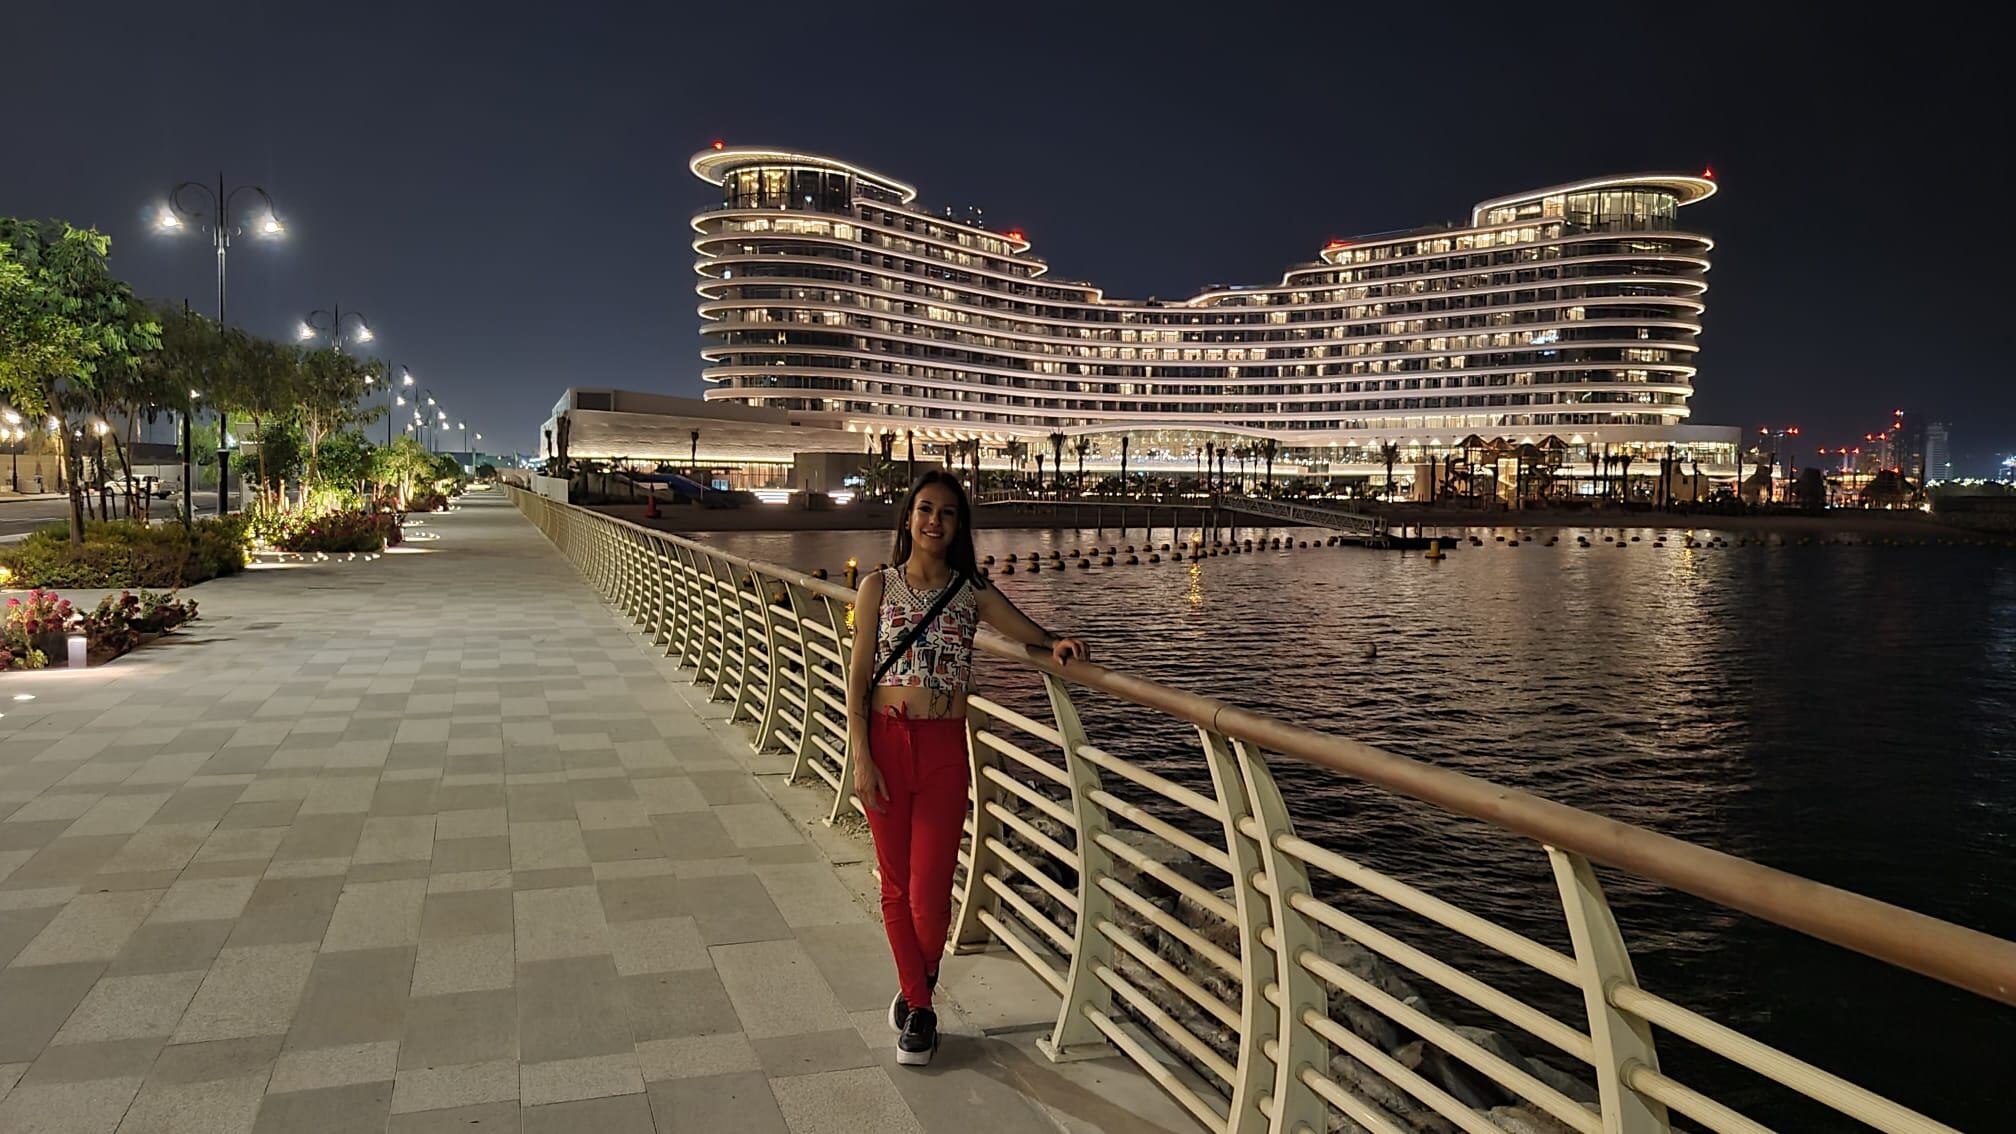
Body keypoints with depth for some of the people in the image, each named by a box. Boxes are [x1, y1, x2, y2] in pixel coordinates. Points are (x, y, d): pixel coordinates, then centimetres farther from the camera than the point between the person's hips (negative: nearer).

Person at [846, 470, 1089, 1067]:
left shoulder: (972, 592, 5)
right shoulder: (879, 587, 1)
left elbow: (1036, 636, 4)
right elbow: (857, 680, -1)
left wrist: (1059, 645, -20)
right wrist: (862, 759, -8)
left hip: (945, 749, 0)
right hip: (887, 742, 0)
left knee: (930, 893, -1)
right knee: (897, 886, 10)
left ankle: (915, 994, 30)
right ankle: (919, 1005, 31)